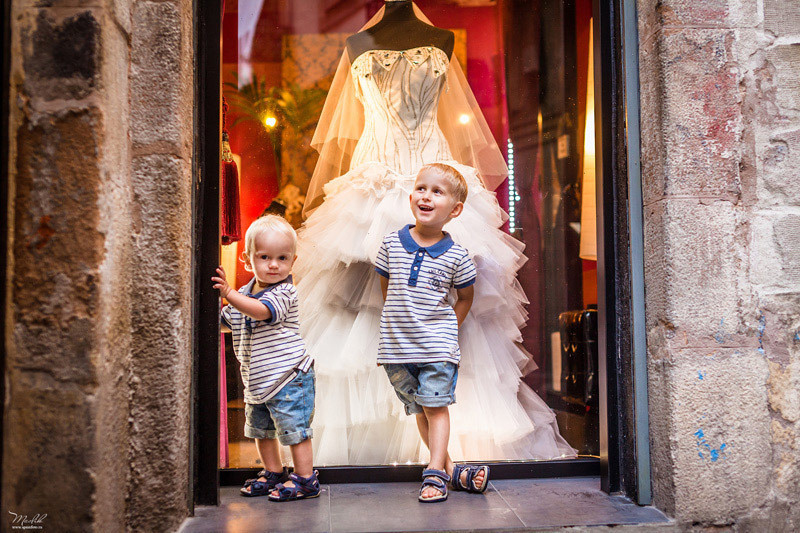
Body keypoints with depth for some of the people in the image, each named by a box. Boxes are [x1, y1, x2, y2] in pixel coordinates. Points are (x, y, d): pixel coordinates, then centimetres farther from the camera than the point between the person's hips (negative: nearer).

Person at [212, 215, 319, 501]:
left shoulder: (285, 293, -16)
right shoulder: (244, 294, 8)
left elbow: (261, 310, -35)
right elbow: (224, 318, 23)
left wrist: (229, 293, -44)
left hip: (288, 376, -9)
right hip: (257, 380, 9)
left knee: (294, 429, -3)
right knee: (260, 429, 19)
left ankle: (305, 480, 10)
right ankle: (273, 473, 36)